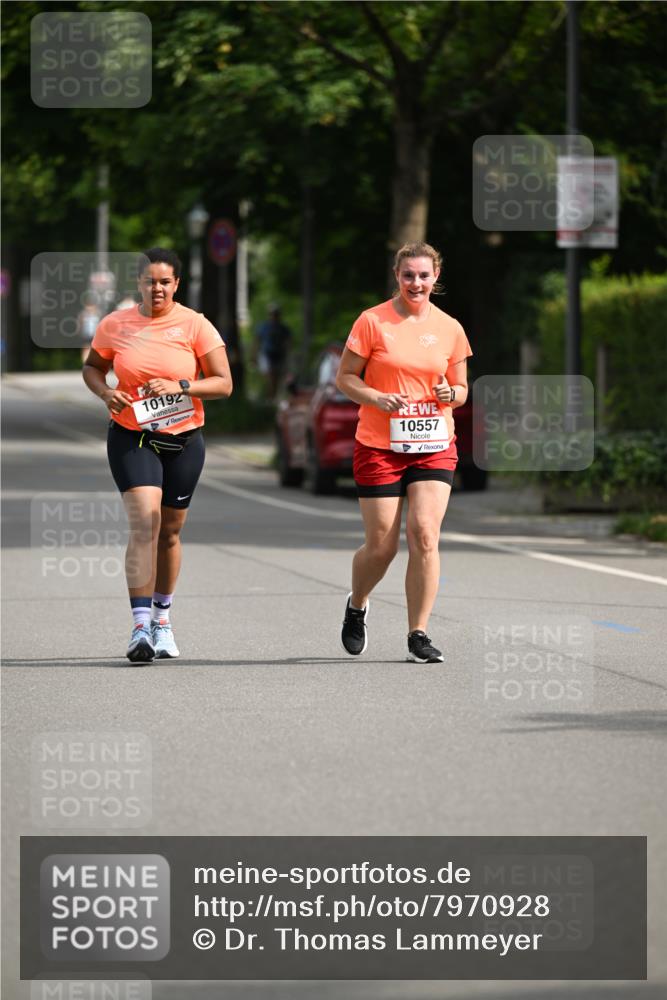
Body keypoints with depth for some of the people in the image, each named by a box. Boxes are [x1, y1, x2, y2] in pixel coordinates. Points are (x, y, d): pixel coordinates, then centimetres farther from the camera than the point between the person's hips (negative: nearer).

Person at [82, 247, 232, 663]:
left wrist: (180, 386, -21)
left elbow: (224, 383, -5)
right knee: (144, 523, -18)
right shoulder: (115, 325, 0)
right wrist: (106, 392, -7)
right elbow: (92, 367, 15)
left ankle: (162, 618, 32)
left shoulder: (195, 325, -4)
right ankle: (141, 627, -23)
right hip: (132, 438, -1)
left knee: (170, 532, 11)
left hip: (184, 441, 1)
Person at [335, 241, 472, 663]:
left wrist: (451, 394, -9)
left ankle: (418, 634, -4)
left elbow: (461, 389, 15)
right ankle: (357, 606, 32)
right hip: (379, 446, -2)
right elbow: (345, 378, 1)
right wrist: (376, 398, -17)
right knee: (381, 545, 0)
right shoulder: (373, 321, -3)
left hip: (434, 447, 2)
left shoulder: (450, 328, 6)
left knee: (424, 535, -13)